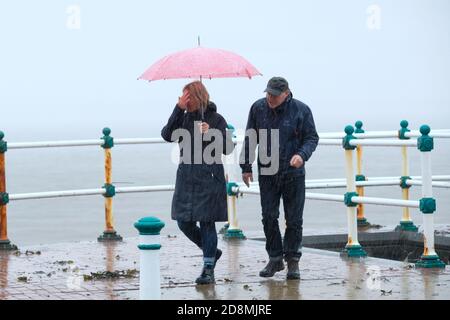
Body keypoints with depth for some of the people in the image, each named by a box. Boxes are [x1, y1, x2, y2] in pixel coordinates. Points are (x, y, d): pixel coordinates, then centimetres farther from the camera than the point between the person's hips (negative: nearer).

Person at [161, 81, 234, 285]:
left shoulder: (216, 119, -3)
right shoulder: (184, 118, 7)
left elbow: (227, 149, -3)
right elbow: (167, 135, -10)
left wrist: (211, 133, -18)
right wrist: (178, 109, -15)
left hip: (209, 177, -5)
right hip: (186, 175, 5)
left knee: (207, 222, -4)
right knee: (184, 222, 5)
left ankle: (208, 269, 3)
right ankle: (212, 251, 28)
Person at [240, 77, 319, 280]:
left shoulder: (301, 110, -7)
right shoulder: (258, 108, 1)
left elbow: (311, 138, -2)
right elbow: (250, 139, 10)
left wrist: (302, 155, -22)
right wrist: (246, 167, 10)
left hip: (293, 174, -2)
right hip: (267, 173, 2)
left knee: (294, 219, 3)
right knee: (269, 218, 2)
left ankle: (292, 259, 14)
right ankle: (275, 259, 13)